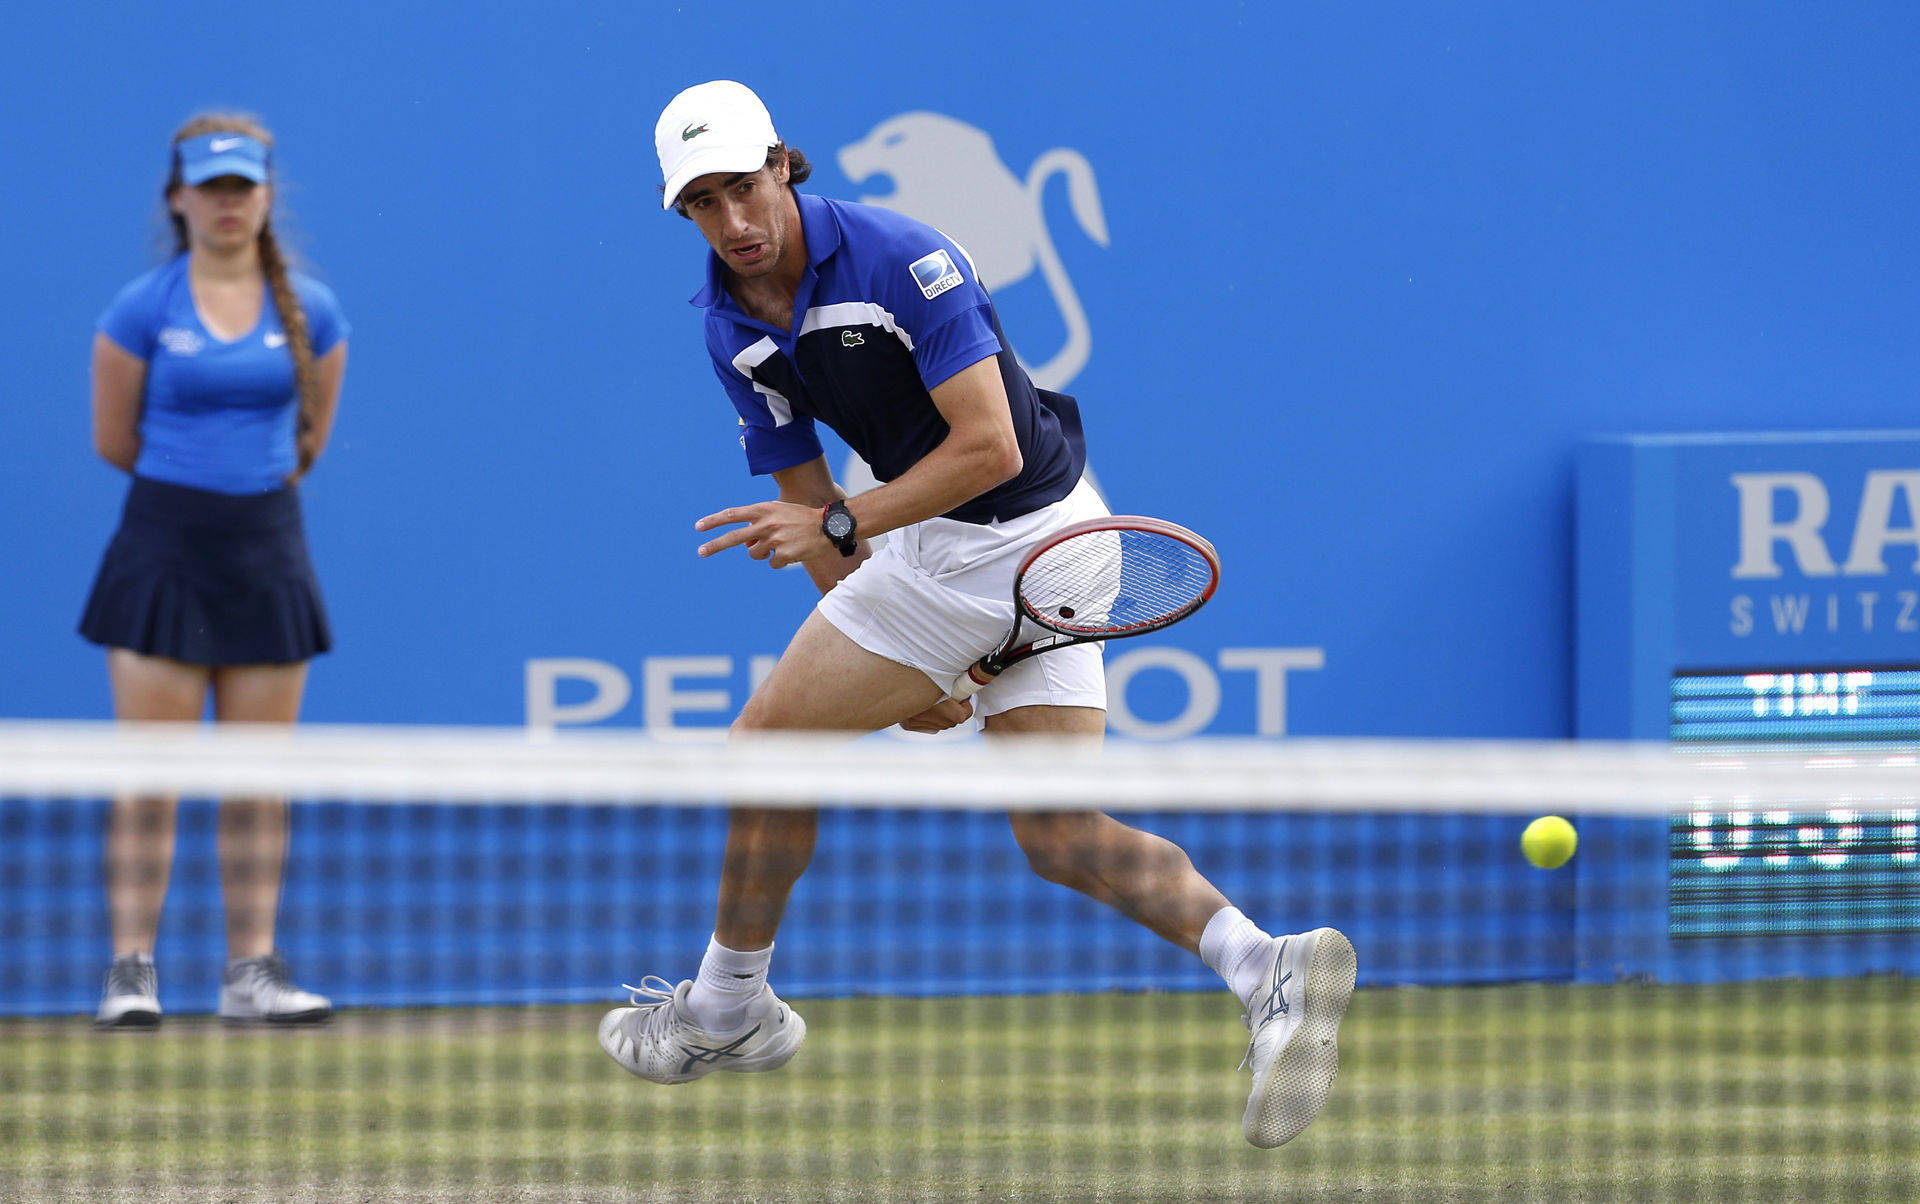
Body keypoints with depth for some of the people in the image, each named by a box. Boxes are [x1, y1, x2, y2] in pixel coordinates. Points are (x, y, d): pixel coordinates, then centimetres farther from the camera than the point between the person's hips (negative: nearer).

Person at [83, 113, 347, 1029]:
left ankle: (251, 971, 7)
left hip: (265, 548, 3)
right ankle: (131, 971, -2)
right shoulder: (142, 311, -5)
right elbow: (114, 440, 4)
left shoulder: (310, 311, 3)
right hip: (164, 547, -3)